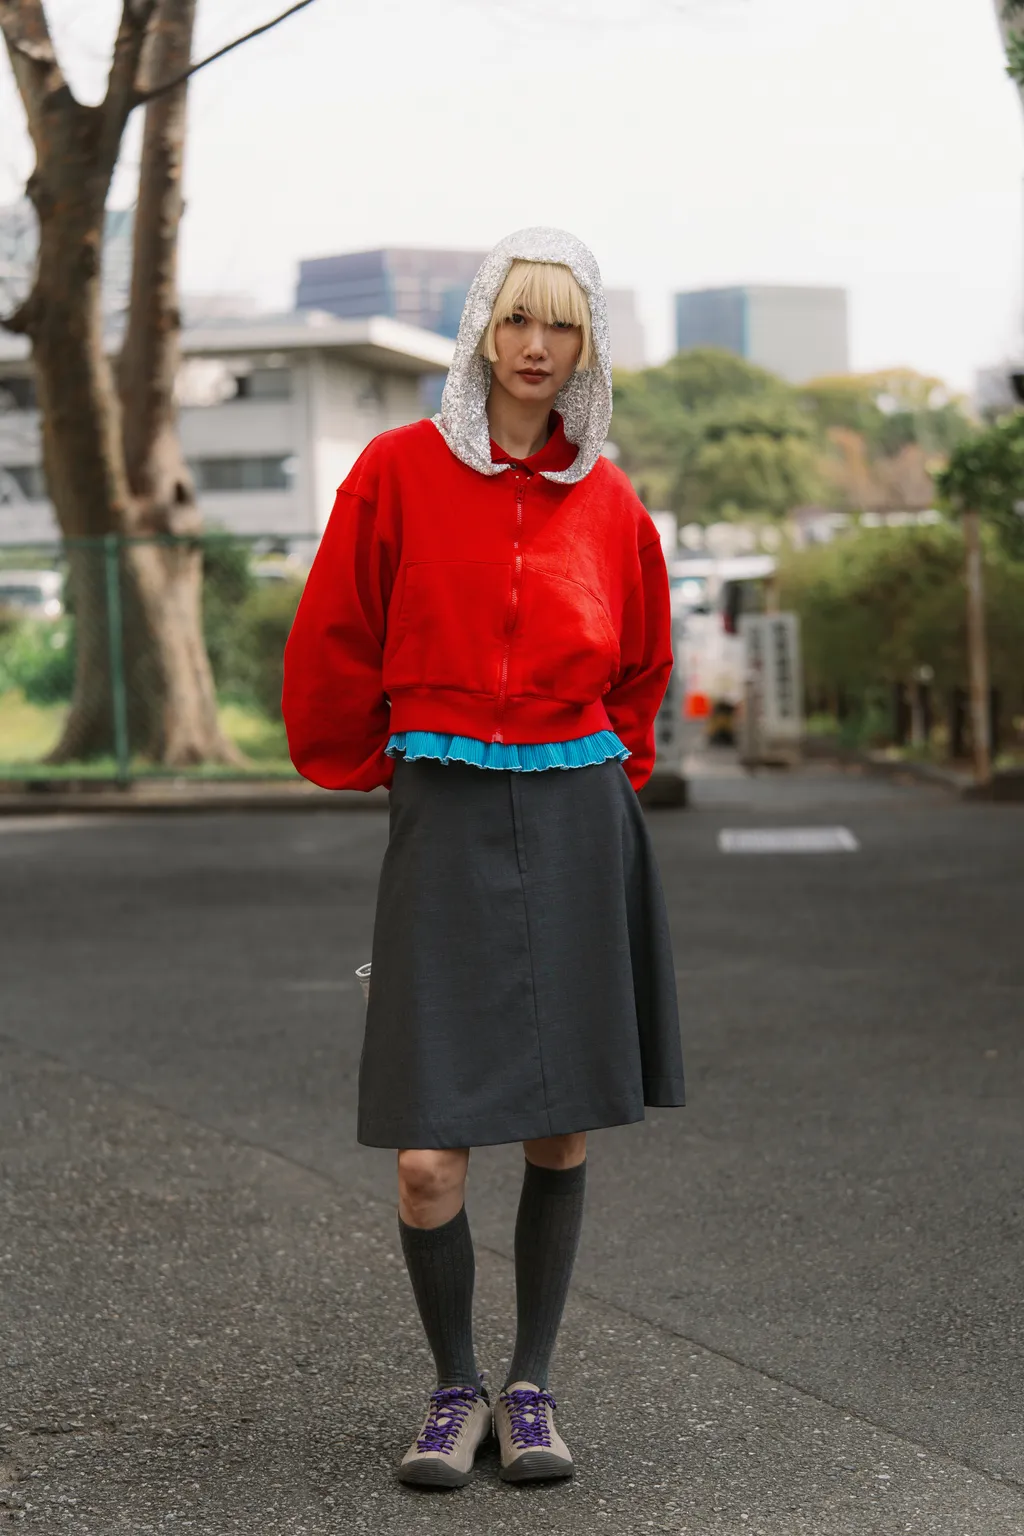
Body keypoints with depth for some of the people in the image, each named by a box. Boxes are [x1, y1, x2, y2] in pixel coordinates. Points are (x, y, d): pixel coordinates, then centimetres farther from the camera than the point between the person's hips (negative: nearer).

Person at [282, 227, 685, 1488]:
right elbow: (332, 645, 7)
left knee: (561, 1131, 6)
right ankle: (453, 1384, 16)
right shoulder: (400, 471, -2)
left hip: (575, 822, 2)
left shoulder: (607, 503, 6)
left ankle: (532, 1384, 22)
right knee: (429, 1158, -7)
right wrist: (359, 766, 16)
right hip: (444, 819, -2)